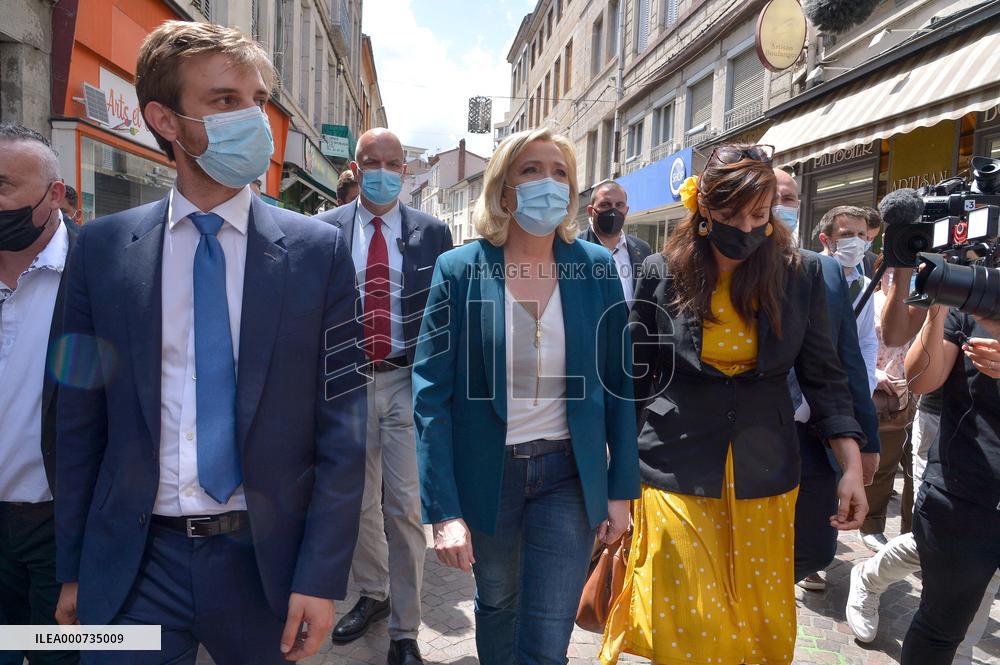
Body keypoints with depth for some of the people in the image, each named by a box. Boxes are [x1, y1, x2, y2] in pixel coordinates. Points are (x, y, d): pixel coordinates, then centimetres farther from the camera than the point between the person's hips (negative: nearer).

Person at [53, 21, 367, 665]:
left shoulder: (319, 250, -7)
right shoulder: (103, 248, -1)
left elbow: (341, 426, -7)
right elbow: (81, 419, 4)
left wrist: (321, 577, -9)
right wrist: (73, 568, 7)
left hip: (266, 561, 0)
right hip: (132, 565, 1)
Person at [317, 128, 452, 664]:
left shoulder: (432, 232, 2)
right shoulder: (324, 230, 4)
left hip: (407, 384, -2)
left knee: (404, 508, -1)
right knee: (357, 501, 16)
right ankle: (372, 594, 40)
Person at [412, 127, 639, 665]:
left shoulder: (597, 267, -4)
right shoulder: (460, 269, -9)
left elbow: (618, 384, 1)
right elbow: (432, 393, -12)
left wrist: (621, 489, 0)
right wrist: (443, 510, -17)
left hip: (569, 474, 0)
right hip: (486, 473, 0)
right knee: (497, 606, 23)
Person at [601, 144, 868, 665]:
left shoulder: (801, 274, -1)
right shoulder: (662, 272, -3)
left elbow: (824, 376, 4)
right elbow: (636, 375, 3)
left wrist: (852, 466, -4)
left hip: (764, 481, 2)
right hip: (677, 476, -1)